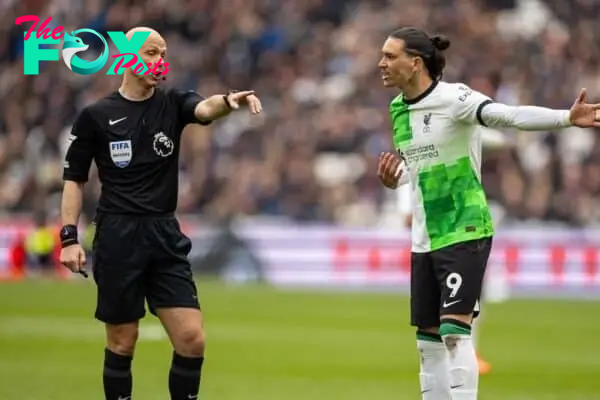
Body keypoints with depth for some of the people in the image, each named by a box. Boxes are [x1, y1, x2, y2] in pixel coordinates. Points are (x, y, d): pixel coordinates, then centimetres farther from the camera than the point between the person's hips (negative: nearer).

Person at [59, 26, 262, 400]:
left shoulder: (172, 103, 5)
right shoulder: (95, 116, 0)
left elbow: (205, 108, -18)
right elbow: (74, 179, 5)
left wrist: (229, 100, -41)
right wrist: (70, 237, -5)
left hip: (166, 236, 2)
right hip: (118, 238, -2)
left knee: (192, 340, -6)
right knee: (122, 343, 3)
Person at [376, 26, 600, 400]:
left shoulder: (453, 97, -16)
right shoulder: (399, 110, 8)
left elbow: (510, 115, -30)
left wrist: (567, 118, -46)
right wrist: (392, 179, -1)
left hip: (465, 233, -8)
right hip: (424, 240, 8)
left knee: (454, 331, -16)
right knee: (429, 339, 10)